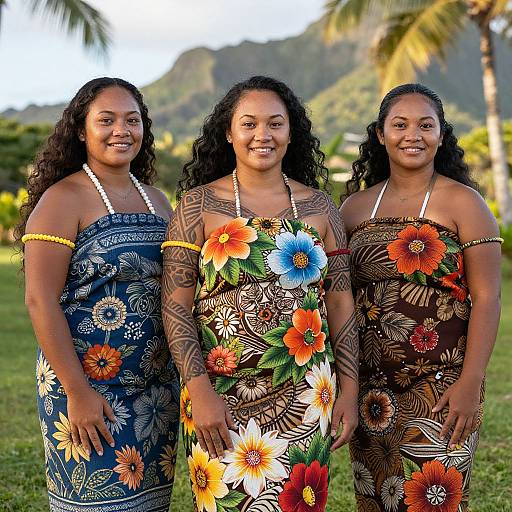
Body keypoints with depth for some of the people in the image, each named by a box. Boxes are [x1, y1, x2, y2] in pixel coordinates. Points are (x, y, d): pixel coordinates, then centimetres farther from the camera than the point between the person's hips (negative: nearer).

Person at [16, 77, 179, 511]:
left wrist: (184, 377, 11)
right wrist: (77, 391, -19)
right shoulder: (63, 199, -9)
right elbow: (40, 300, -15)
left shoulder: (156, 199, 12)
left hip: (157, 390, 7)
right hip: (88, 390, -6)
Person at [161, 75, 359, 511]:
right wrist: (200, 392, -13)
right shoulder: (198, 204, -1)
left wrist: (349, 390, 3)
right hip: (222, 395, -2)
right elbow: (175, 306, -5)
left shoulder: (318, 207, 6)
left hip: (305, 395, 2)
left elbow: (340, 303, 8)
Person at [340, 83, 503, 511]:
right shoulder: (355, 207, 8)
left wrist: (471, 383, -16)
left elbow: (486, 298, -9)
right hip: (371, 389, 4)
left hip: (441, 390, -4)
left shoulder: (463, 203, -4)